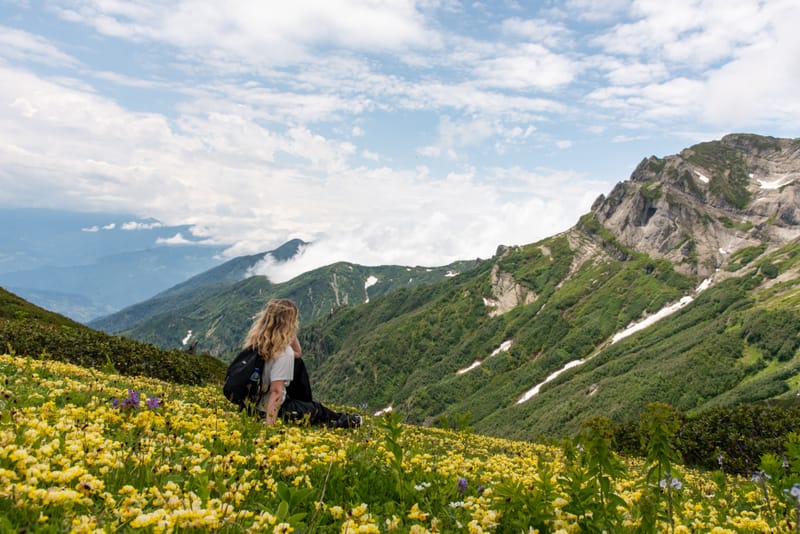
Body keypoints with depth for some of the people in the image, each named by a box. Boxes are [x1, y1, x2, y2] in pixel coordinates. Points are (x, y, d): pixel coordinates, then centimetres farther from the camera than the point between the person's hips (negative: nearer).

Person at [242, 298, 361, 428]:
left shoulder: (257, 339, -2)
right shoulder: (284, 352, -27)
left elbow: (298, 353, 11)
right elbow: (276, 391, -30)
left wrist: (291, 334, -3)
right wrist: (269, 426, -31)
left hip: (254, 399, 8)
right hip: (271, 407, -8)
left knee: (298, 363, 22)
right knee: (317, 409, 18)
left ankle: (305, 408, 39)